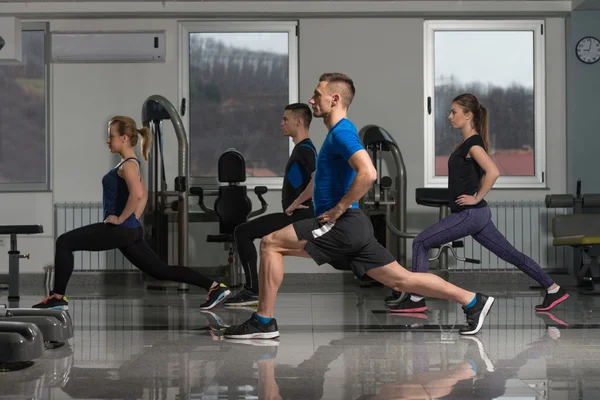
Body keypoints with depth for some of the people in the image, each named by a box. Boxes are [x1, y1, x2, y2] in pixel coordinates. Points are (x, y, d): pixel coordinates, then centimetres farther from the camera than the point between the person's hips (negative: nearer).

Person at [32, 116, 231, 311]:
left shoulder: (128, 164, -13)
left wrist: (121, 219, -22)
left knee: (64, 242, -7)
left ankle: (58, 298, -3)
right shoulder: (129, 163, 16)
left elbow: (137, 194, -31)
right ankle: (215, 287, 10)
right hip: (129, 230, 10)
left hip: (120, 230, -10)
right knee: (162, 271, 13)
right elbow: (143, 194, 30)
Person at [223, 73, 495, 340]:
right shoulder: (339, 132, 18)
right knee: (401, 279, 12)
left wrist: (338, 209, -21)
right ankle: (472, 301, 13)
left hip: (343, 226, -10)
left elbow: (368, 173, -29)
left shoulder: (342, 133, -13)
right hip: (351, 228, 10)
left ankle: (264, 322, -7)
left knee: (270, 244, -9)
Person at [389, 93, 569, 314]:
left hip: (470, 214, -10)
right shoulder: (468, 143, 14)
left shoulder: (473, 143, -15)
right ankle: (554, 289, 14)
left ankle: (416, 299, -4)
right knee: (510, 254, 12)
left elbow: (493, 172, -28)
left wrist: (477, 198, -20)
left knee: (420, 243, -7)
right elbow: (483, 174, 28)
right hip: (477, 214, 10)